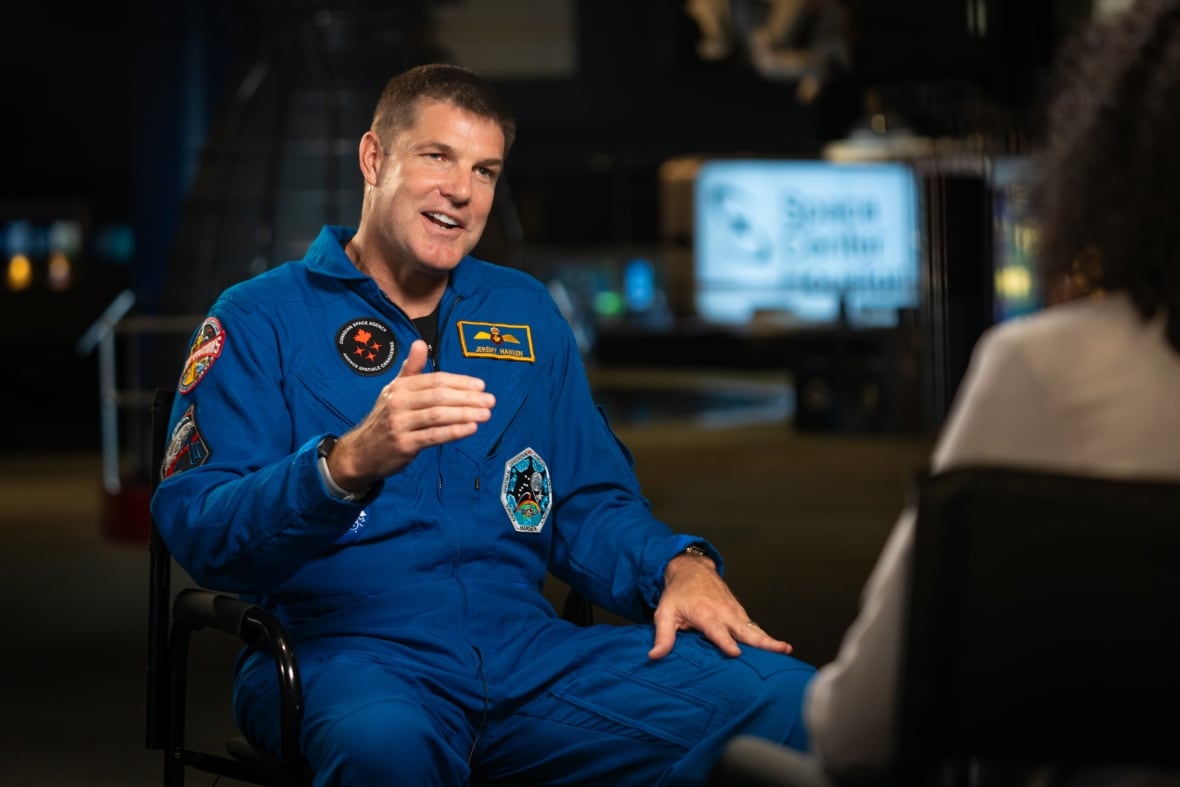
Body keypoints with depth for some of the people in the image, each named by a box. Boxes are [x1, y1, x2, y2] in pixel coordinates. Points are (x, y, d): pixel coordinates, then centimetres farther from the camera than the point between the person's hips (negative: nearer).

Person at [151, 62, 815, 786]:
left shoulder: (526, 313, 20)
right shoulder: (261, 320, 4)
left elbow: (590, 504, 21)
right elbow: (196, 530, -7)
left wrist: (679, 566, -2)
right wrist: (350, 463, -26)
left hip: (527, 648, 4)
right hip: (346, 652, -4)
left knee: (783, 697, -18)